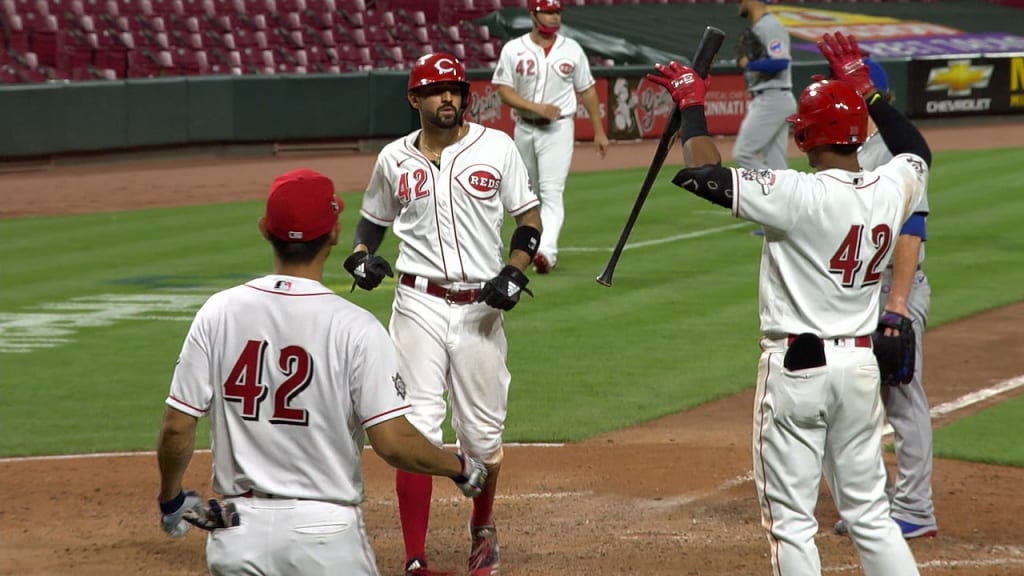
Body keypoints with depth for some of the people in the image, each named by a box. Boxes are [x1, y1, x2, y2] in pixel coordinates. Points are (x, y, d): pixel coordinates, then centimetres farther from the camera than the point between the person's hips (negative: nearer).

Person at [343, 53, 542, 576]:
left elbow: (529, 217, 7)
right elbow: (373, 219, 19)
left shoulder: (496, 148, 2)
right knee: (417, 430, -9)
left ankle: (482, 529, 35)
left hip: (481, 309, 0)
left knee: (483, 434, 7)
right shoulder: (395, 159, 5)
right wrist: (360, 255, -2)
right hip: (419, 306, 0)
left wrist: (515, 272, -9)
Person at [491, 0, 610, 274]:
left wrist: (599, 131, 8)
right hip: (525, 129, 2)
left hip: (559, 128, -2)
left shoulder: (572, 50, 3)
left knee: (552, 191, -16)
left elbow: (587, 90, 10)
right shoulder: (513, 49, -1)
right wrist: (536, 107, -18)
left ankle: (547, 251, -29)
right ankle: (530, 247, 27)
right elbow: (504, 91, -5)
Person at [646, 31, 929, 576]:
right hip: (860, 366, 6)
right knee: (868, 511, 15)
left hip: (797, 367, -6)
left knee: (791, 519, 1)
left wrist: (691, 102, -8)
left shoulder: (801, 195, -19)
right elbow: (917, 151, 25)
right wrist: (863, 86, 27)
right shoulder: (891, 189, 0)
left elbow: (704, 174, -23)